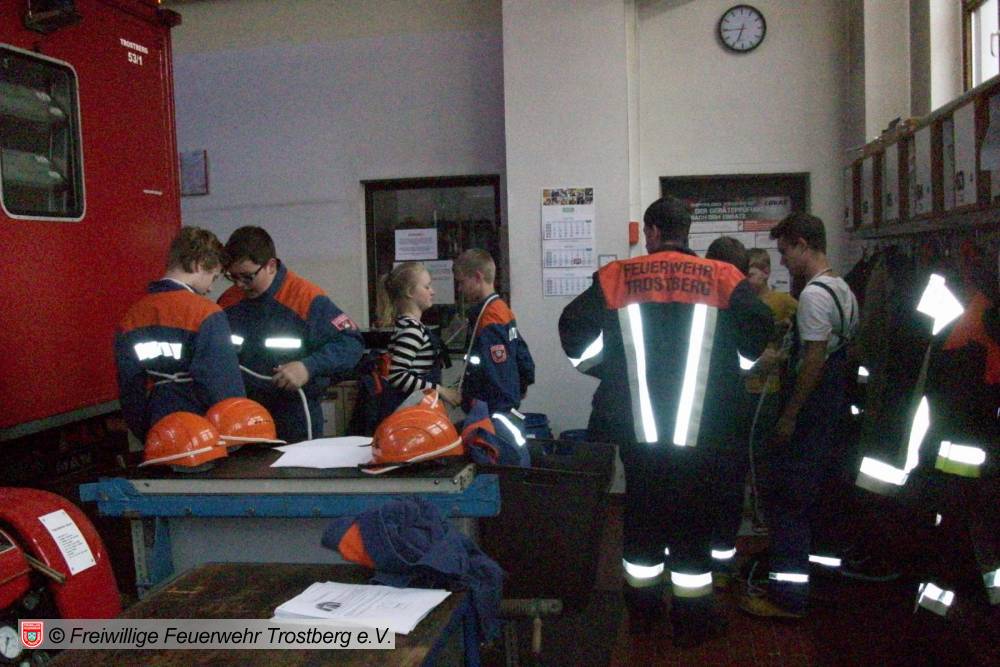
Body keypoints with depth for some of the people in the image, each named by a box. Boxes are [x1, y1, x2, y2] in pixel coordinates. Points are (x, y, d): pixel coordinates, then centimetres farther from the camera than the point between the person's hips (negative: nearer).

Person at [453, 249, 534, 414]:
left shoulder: (488, 319, -19)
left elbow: (496, 374, -23)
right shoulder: (502, 308, 9)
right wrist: (521, 387, 24)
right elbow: (523, 356, 15)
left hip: (493, 409, -10)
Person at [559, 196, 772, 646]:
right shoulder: (722, 278, -1)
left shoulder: (617, 277, 0)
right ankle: (693, 617, 20)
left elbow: (573, 327, -2)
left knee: (641, 510, 16)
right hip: (698, 430, -1)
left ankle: (642, 608, 29)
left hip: (636, 427, 1)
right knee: (693, 516, 10)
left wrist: (606, 366, 14)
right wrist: (729, 366, 15)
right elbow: (758, 331, -3)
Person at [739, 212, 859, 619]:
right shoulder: (843, 290, 14)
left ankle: (787, 598, 4)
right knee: (810, 500, 17)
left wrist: (789, 417, -17)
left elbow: (814, 360, -21)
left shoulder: (814, 293, -16)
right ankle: (798, 582, 28)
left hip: (810, 415, -10)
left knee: (784, 500, -3)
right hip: (835, 413, 10)